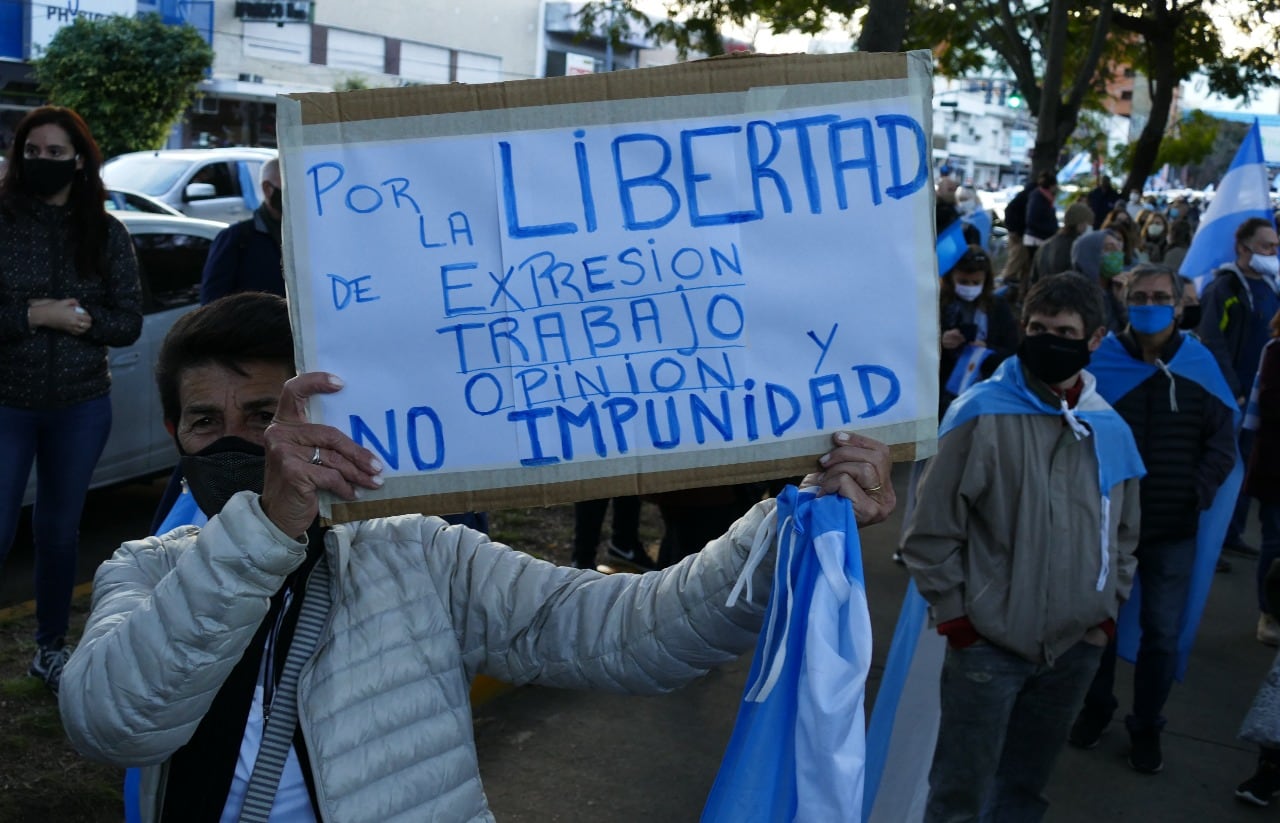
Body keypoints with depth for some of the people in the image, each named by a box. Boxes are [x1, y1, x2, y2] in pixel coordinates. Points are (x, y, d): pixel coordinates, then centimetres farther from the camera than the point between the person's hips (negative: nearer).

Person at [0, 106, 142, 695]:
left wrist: (73, 316, -17)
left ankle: (51, 647, 29)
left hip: (81, 407, 2)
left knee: (60, 531, 14)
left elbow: (129, 323, -1)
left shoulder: (105, 233, 0)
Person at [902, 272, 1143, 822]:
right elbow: (931, 529, -9)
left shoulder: (1110, 430, 2)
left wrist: (1107, 611, 10)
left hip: (1076, 646, 5)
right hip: (988, 642, -4)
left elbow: (1123, 533, 16)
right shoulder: (981, 414, -12)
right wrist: (954, 615, -8)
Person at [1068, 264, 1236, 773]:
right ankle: (1096, 707, 40)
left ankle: (1147, 726, 30)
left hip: (1174, 528, 1)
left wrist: (1201, 492, -10)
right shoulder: (1099, 361, -9)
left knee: (1162, 633, 10)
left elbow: (1221, 441, 2)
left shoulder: (1200, 364, -4)